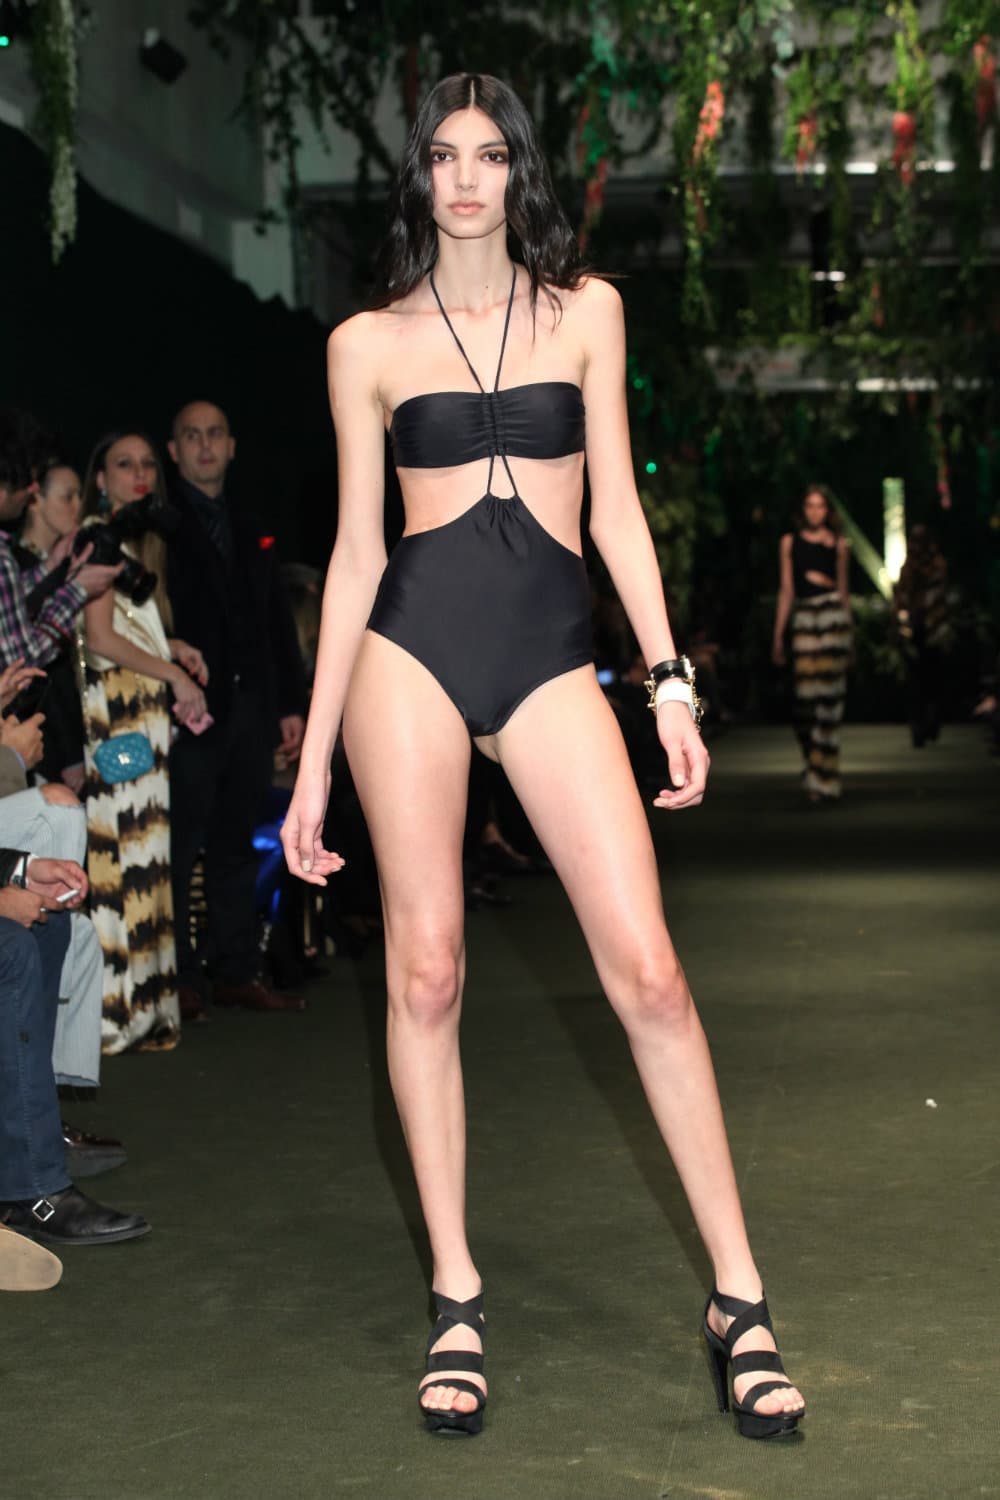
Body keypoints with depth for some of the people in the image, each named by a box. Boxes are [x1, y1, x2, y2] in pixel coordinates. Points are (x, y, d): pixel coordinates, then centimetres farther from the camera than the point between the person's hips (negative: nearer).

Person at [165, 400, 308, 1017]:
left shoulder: (250, 531, 19)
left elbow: (278, 623, 19)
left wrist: (292, 704, 13)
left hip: (251, 708, 6)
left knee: (237, 847, 10)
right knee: (182, 847, -3)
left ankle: (237, 970, 15)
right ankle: (180, 979, 3)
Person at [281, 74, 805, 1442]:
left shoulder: (585, 309, 12)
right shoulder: (368, 343, 9)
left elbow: (616, 508, 9)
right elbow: (356, 551, 9)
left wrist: (671, 678, -1)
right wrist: (314, 761, 6)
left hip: (552, 651, 0)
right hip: (411, 644, 0)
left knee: (649, 974, -7)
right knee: (426, 973, -2)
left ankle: (739, 1301, 2)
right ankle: (457, 1302, 11)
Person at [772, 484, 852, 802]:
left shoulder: (838, 544, 10)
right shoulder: (790, 542, 12)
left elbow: (843, 590, 13)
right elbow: (786, 589, 11)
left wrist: (848, 633, 11)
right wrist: (778, 636, 6)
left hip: (833, 616, -1)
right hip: (803, 618, 1)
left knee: (830, 695, -6)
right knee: (805, 696, -7)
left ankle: (825, 779, -2)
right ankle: (813, 765, 16)